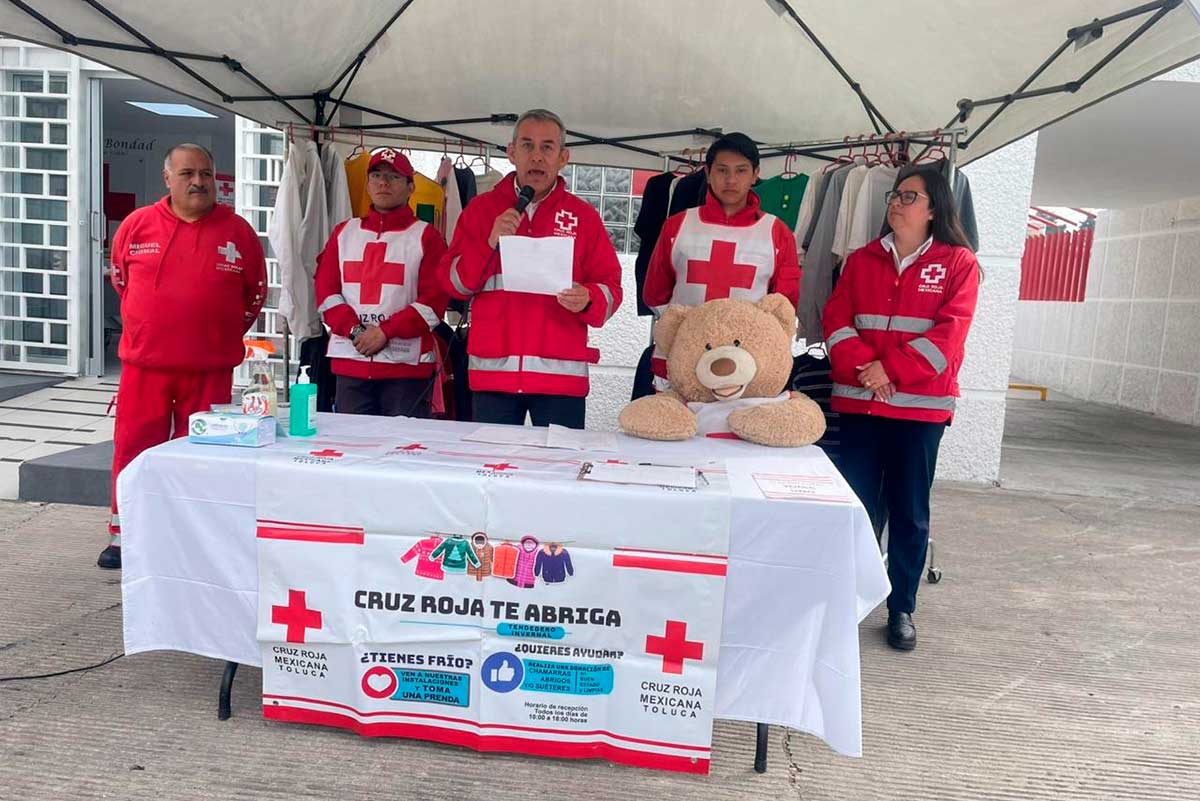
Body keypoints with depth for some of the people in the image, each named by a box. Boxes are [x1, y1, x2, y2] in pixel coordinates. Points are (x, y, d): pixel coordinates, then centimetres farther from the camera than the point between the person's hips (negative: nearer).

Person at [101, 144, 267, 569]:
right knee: (133, 449, 7)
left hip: (211, 367, -1)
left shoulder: (238, 231, 1)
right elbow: (120, 278, 20)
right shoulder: (137, 224, 3)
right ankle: (123, 533, 21)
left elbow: (255, 292, 11)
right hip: (144, 362, 1)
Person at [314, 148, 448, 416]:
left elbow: (434, 300, -5)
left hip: (406, 364, -3)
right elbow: (325, 290, 8)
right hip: (350, 363, 4)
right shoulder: (344, 232, 16)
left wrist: (385, 332, -13)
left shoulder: (426, 236, 4)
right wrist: (354, 330, -8)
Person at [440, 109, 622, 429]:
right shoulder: (481, 208, 10)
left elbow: (610, 288, 6)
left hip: (561, 375, -1)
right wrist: (490, 243, -9)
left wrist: (587, 300, -16)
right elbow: (454, 283, 6)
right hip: (492, 371, 1)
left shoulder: (584, 216, 9)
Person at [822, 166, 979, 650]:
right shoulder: (862, 260, 11)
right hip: (859, 400, 2)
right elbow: (836, 319, 2)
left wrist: (890, 369, -16)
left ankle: (902, 609, 19)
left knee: (910, 511, 6)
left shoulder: (958, 262, 2)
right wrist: (862, 365, -15)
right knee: (858, 506, 4)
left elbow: (949, 332, -8)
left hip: (921, 405, -2)